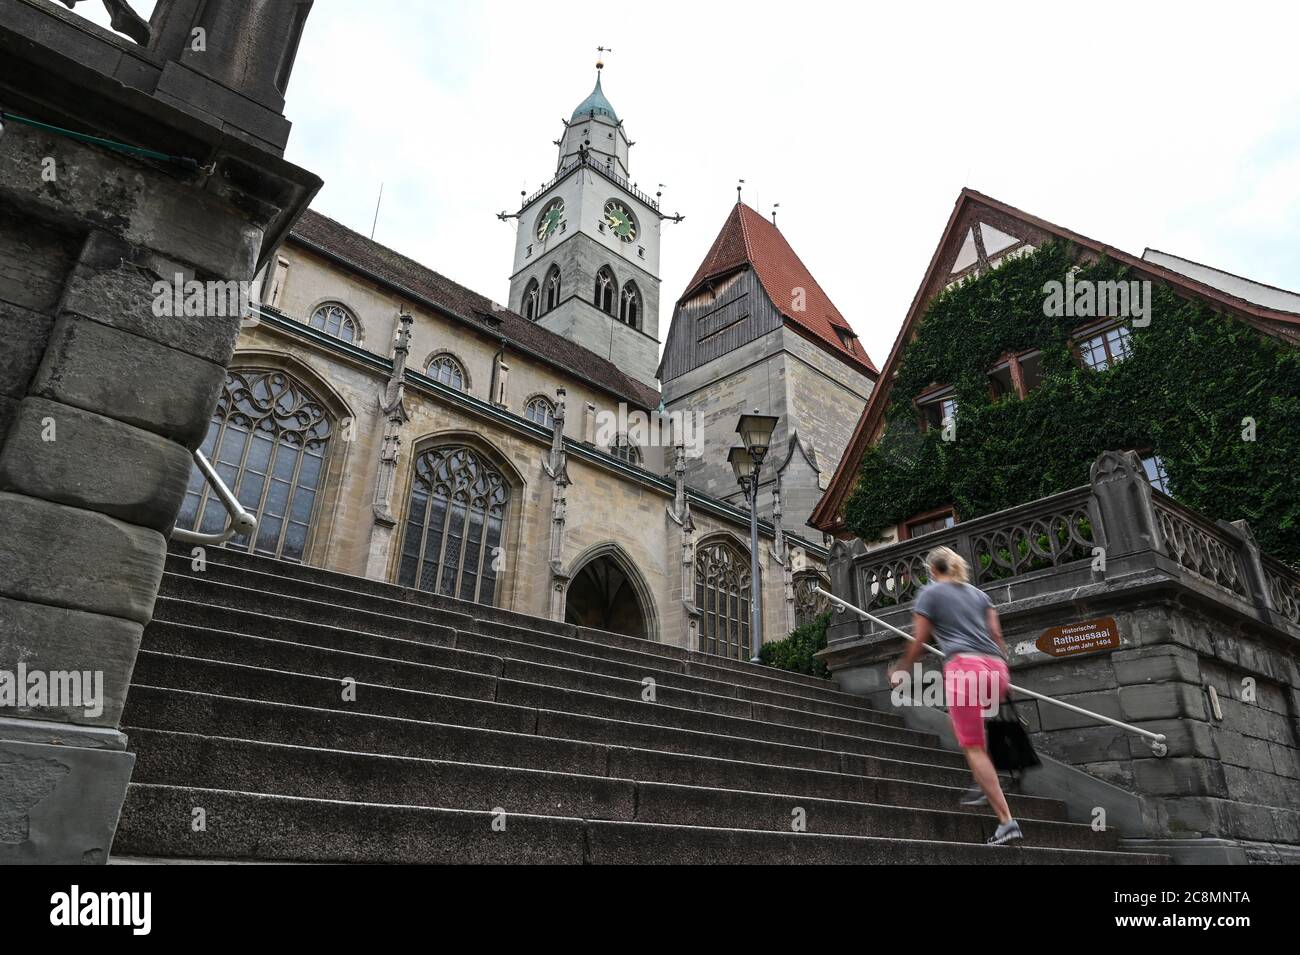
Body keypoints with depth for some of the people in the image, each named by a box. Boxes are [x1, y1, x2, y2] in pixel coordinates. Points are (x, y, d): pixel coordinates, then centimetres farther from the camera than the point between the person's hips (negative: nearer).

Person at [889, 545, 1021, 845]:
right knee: (971, 723, 32)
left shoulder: (929, 593, 8)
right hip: (996, 670, 7)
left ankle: (1006, 821, -9)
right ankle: (982, 786, 22)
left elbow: (918, 643, 8)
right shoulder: (978, 593, 24)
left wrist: (901, 669, 22)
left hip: (964, 666, -7)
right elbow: (996, 635, 17)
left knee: (973, 747, -2)